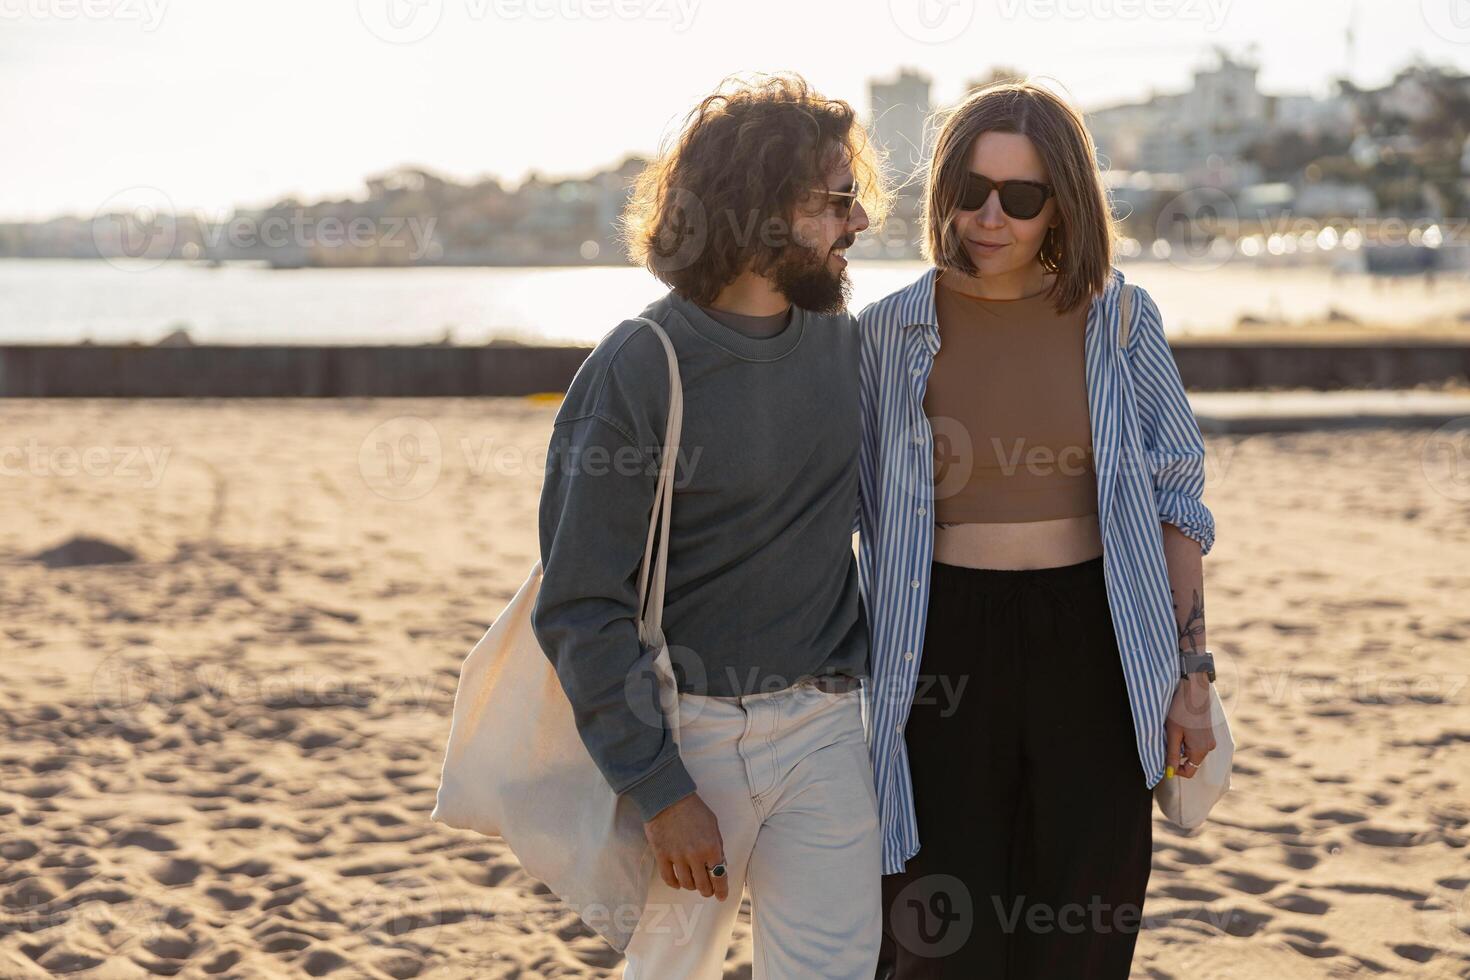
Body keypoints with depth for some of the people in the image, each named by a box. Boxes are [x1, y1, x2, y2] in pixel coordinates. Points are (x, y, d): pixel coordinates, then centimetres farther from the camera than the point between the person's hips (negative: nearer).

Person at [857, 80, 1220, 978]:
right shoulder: (891, 333, 0)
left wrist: (1193, 672, 1)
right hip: (945, 654, 0)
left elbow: (1174, 502, 4)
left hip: (1093, 654, 1)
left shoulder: (1120, 320, 1)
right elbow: (858, 520, 5)